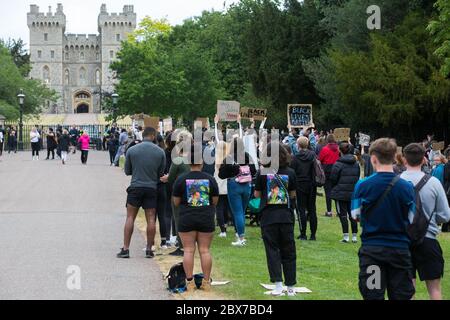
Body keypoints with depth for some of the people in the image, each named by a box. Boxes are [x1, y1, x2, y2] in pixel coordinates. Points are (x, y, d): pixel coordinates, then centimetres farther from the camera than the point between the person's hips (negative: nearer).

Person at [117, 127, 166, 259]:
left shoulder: (132, 150, -3)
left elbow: (127, 171, 6)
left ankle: (125, 249, 0)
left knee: (130, 218, 4)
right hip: (152, 188, 0)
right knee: (151, 219, 5)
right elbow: (161, 172, 6)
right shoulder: (160, 152, -3)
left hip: (135, 187, 0)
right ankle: (149, 249, 8)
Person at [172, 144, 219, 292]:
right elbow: (215, 201, 7)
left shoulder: (181, 179, -4)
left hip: (187, 219, -1)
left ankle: (189, 281, 3)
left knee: (188, 250, 3)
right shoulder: (210, 179, 0)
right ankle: (206, 282, 8)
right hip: (207, 219, 1)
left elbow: (176, 203, 2)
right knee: (205, 250, 6)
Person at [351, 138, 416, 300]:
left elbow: (356, 215, 2)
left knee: (373, 295, 6)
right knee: (402, 295, 10)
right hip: (400, 249, 1)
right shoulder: (407, 187, -6)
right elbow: (411, 219, 1)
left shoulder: (362, 185, -8)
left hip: (371, 249, -1)